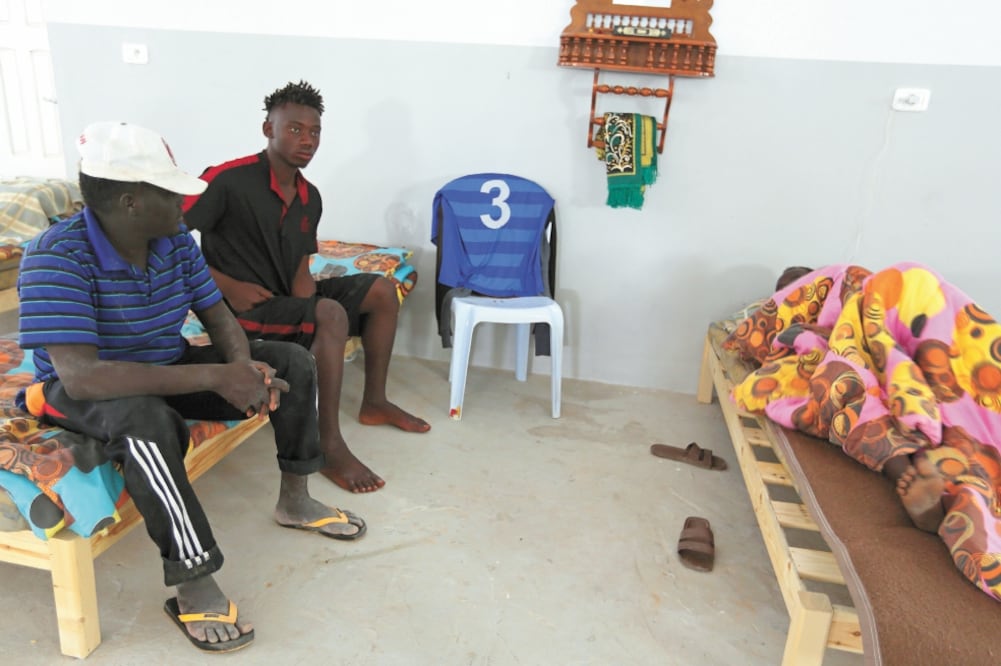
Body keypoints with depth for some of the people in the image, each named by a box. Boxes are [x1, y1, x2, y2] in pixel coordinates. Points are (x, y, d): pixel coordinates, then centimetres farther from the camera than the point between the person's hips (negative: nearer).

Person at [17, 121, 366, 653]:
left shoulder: (175, 240, -8)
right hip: (89, 390, -6)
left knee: (291, 362, -4)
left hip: (169, 370, 7)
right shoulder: (56, 258, -28)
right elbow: (79, 376, -38)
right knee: (147, 423, -42)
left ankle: (294, 501, 9)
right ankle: (194, 587, -27)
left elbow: (218, 316, -1)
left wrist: (243, 366, -25)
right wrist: (215, 376, -42)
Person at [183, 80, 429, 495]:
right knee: (331, 315, -32)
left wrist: (305, 285, -13)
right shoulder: (228, 180, -17)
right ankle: (329, 447, -25)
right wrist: (227, 286, -22)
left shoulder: (309, 198, 5)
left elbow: (300, 265, 10)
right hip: (242, 308, -8)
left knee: (382, 290, 3)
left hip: (285, 300, 8)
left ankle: (374, 402, 13)